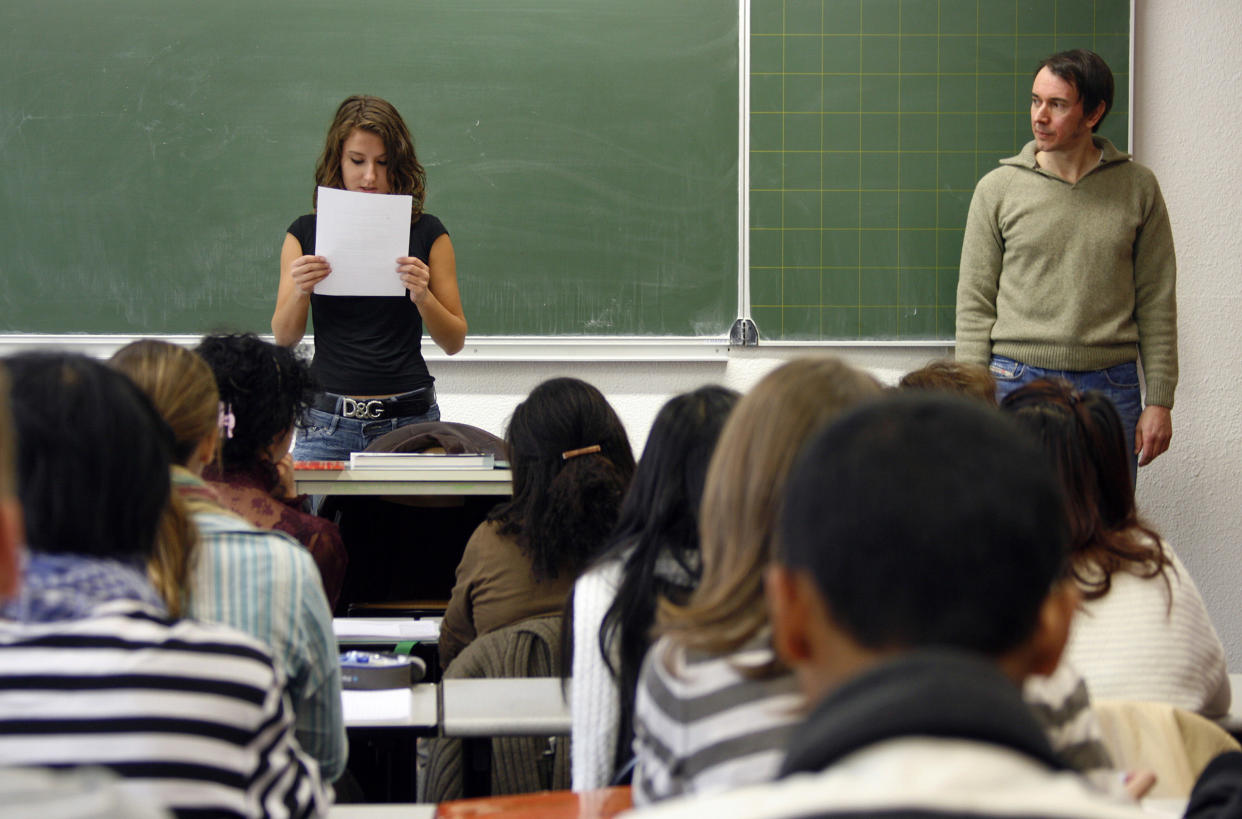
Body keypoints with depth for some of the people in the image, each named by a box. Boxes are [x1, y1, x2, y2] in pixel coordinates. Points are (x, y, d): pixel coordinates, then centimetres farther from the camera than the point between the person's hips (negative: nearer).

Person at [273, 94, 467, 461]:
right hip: (329, 422, 0)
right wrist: (299, 292, -16)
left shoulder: (427, 234, 5)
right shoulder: (306, 233, 8)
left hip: (408, 421, 0)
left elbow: (454, 342, 4)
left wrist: (423, 297, -15)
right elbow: (284, 337, 4)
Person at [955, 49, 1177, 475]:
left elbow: (1157, 303, 6)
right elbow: (975, 304, 4)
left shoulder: (1138, 187, 5)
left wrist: (1159, 401, 2)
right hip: (1017, 384, 0)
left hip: (1111, 388, 1)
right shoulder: (997, 189, 3)